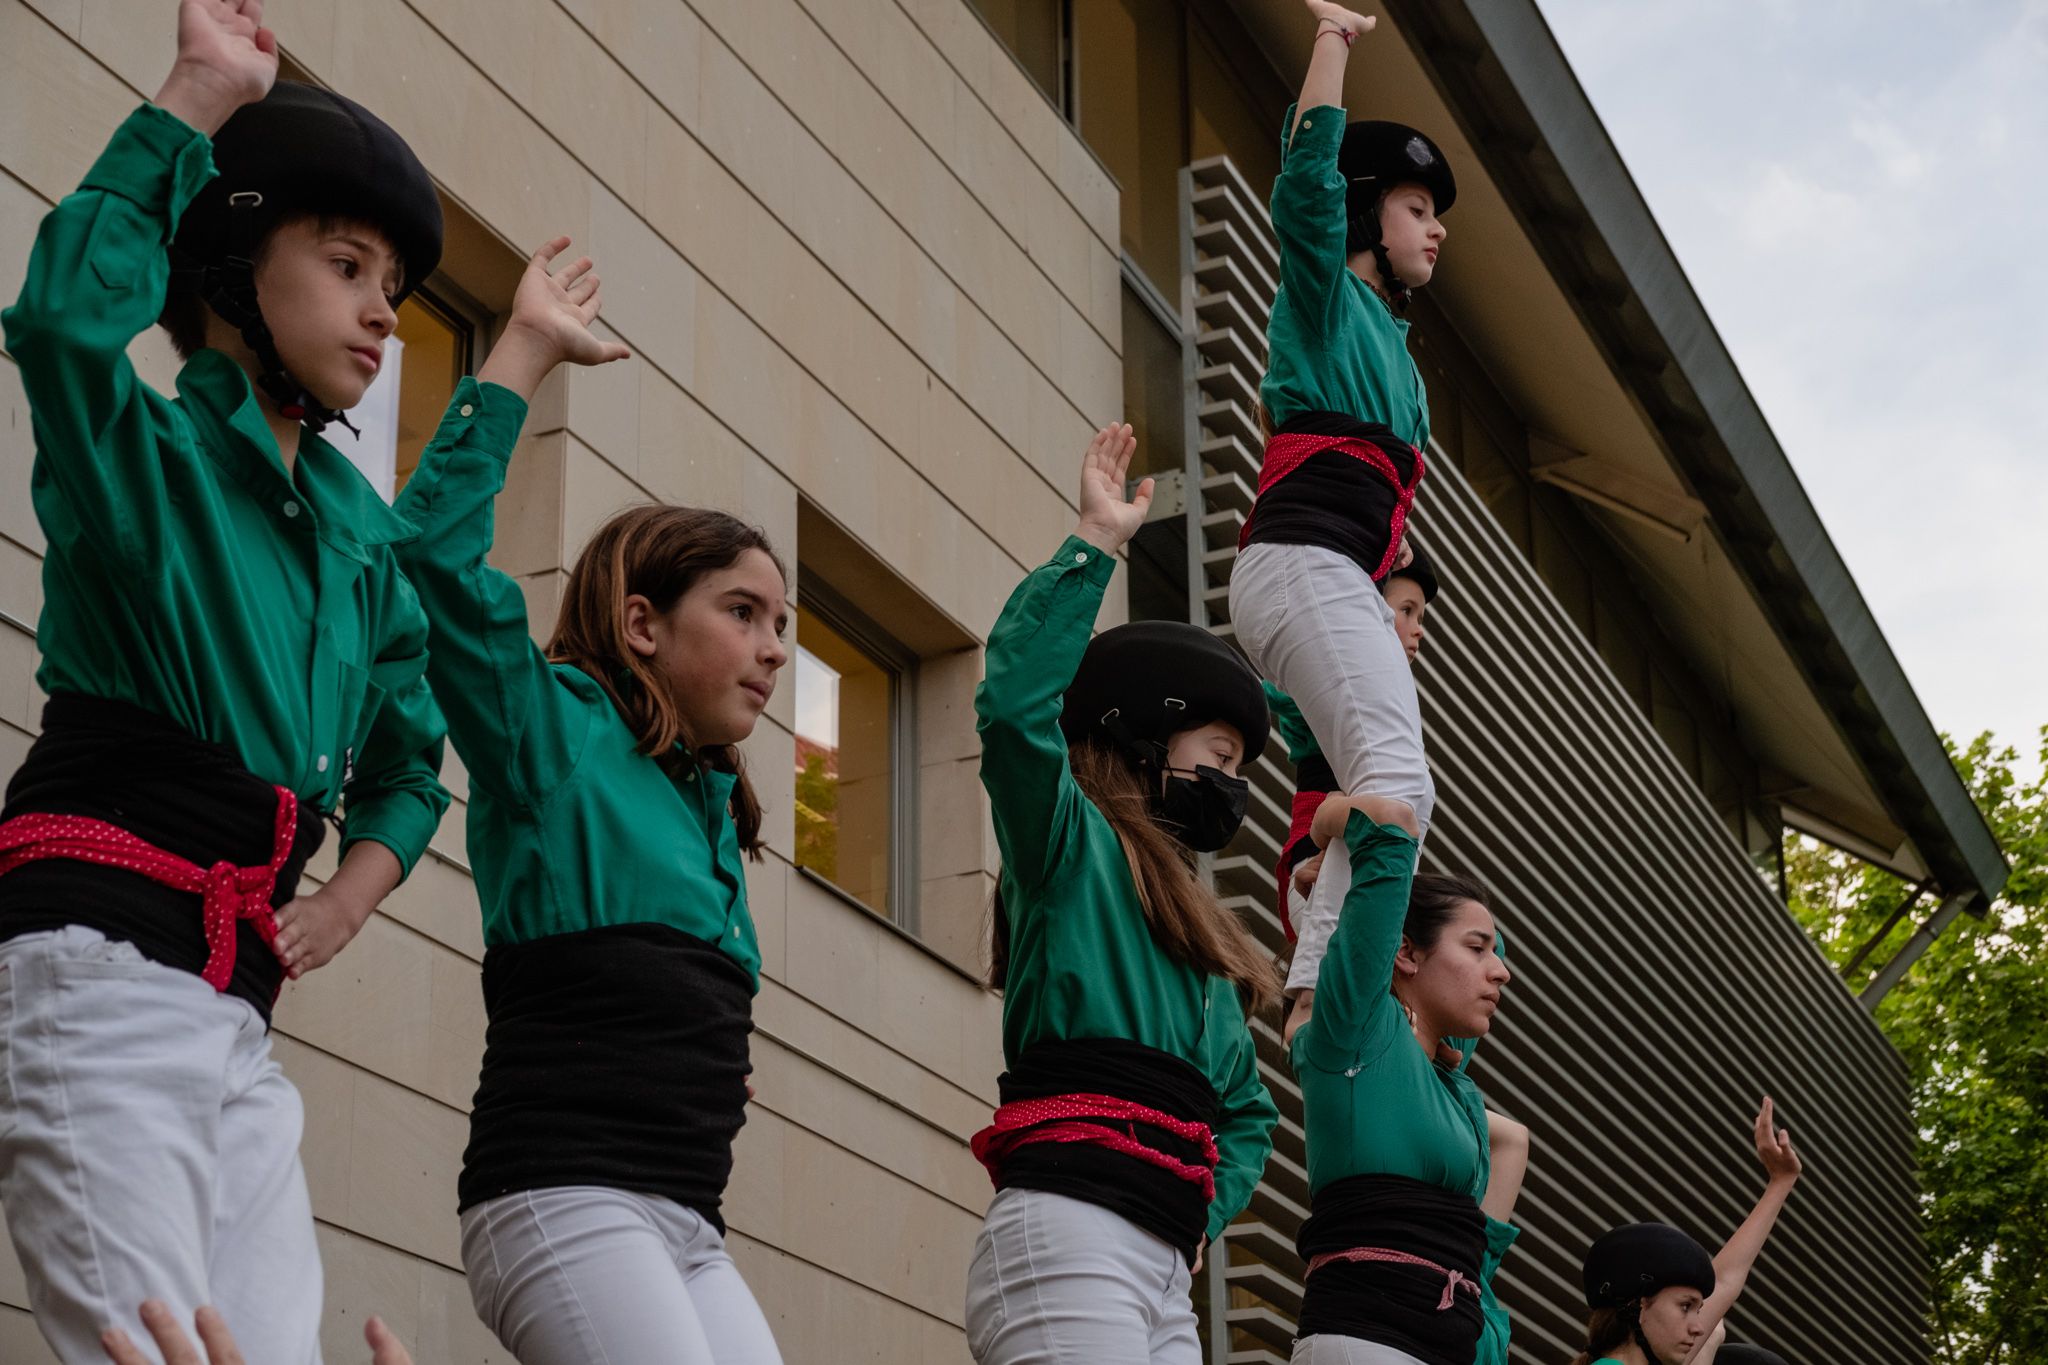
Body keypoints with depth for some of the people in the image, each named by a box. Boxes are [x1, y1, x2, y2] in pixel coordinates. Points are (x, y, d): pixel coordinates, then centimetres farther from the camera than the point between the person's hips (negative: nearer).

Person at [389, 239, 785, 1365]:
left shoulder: (713, 803, 23)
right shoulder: (558, 734, 2)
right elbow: (435, 552, -9)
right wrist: (522, 353, -6)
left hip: (685, 1228, 8)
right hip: (563, 1197, -8)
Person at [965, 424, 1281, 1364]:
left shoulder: (1201, 942, 29)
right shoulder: (1072, 849, 5)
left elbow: (1244, 1109, 38)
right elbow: (1016, 706, -15)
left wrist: (1205, 1213, 18)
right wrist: (1094, 543, -10)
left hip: (1161, 1276, 9)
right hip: (1070, 1232, -9)